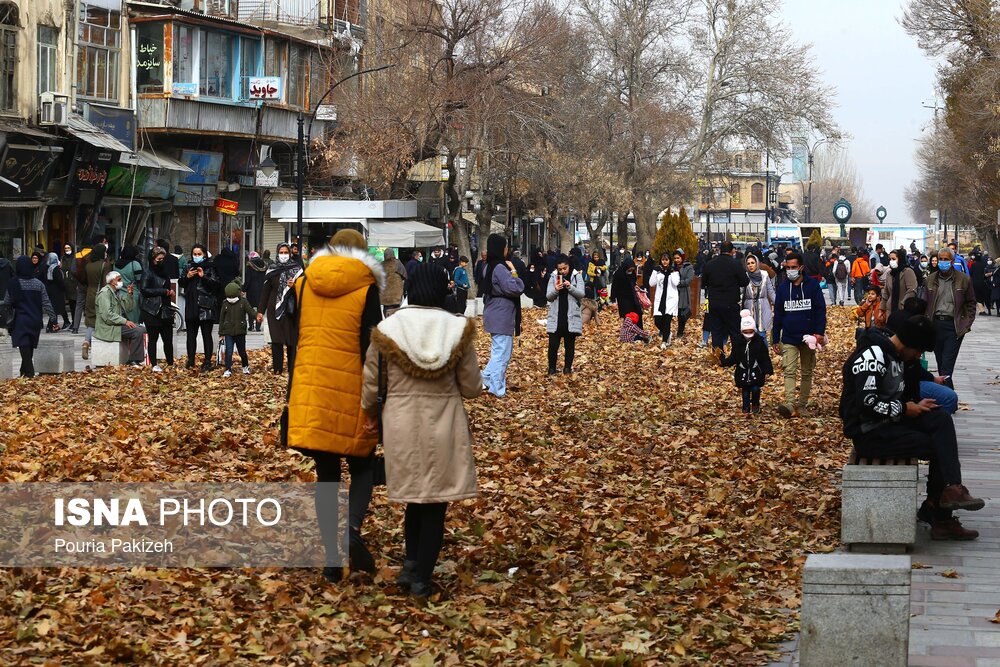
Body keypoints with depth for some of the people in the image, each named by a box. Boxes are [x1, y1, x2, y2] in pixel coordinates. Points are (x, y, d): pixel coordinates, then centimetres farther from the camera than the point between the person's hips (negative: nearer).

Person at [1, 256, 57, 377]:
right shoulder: (38, 284, -2)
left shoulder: (13, 284, -8)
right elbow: (46, 304, -1)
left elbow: (7, 303, -2)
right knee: (30, 349, 15)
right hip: (35, 321, 3)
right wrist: (53, 318, 5)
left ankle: (29, 373, -15)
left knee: (24, 348, -5)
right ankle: (24, 371, 25)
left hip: (20, 321, -3)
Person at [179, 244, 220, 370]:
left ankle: (207, 361, 3)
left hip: (206, 307, -5)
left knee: (206, 335, -1)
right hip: (191, 306, 5)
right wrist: (187, 277, -3)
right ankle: (190, 360, 17)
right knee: (191, 334, 9)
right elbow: (182, 284, 15)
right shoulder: (189, 267, 12)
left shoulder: (210, 267, -2)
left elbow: (215, 284, -10)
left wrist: (203, 277, -21)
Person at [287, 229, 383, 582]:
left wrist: (292, 398, 16)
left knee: (326, 473, 10)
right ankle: (353, 527, -14)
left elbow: (294, 341, 10)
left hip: (310, 389, 3)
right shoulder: (366, 288, -4)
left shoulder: (303, 284, 8)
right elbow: (370, 347, -8)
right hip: (352, 391, -3)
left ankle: (332, 557, 6)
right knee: (362, 465, 13)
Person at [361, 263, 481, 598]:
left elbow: (371, 383, 2)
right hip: (444, 424, -1)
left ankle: (411, 564, 11)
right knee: (436, 503, 9)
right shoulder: (458, 329, -8)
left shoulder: (387, 329, -7)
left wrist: (370, 414, 21)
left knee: (414, 497, 20)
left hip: (402, 424, 1)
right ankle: (422, 579, 10)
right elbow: (472, 387, -3)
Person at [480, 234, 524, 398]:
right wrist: (513, 271, -14)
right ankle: (498, 390, 2)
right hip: (502, 316, -10)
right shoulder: (500, 268, -20)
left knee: (499, 351, 19)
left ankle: (486, 378, 18)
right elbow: (516, 289, -23)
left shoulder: (489, 267, 11)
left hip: (496, 315, 10)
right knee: (502, 353, -3)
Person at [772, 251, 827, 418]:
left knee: (807, 373, 8)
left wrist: (819, 332, -15)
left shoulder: (813, 285, -3)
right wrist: (775, 340, 6)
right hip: (788, 339, 1)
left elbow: (821, 310, -5)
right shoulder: (782, 288, 4)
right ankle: (790, 405, -24)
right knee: (789, 371, -13)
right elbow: (778, 315, 7)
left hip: (808, 337, -1)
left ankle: (802, 406, 17)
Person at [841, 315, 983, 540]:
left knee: (941, 420, -10)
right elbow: (867, 402, -25)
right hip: (869, 433, -10)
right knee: (937, 447, -13)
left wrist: (915, 406, 5)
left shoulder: (894, 355, 15)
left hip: (888, 422, 10)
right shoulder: (872, 357, -18)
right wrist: (905, 409, -14)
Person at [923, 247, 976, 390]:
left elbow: (971, 303, 6)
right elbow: (925, 303, 13)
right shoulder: (931, 279, 8)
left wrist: (967, 323, -2)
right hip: (936, 324, 4)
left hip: (954, 326, -4)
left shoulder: (963, 279, -1)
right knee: (940, 363, 10)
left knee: (947, 365, -11)